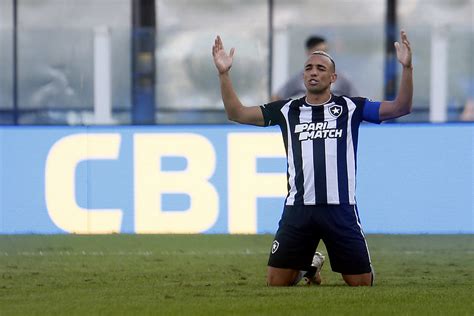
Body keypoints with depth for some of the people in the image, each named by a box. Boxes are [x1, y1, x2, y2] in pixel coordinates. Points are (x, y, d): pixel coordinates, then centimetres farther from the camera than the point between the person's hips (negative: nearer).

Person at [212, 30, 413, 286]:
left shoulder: (350, 107, 5)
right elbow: (236, 113, 8)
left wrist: (407, 68, -15)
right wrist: (224, 74, -4)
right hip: (298, 208, 2)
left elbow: (400, 108, -1)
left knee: (361, 283, 0)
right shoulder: (286, 110, 9)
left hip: (340, 208, -2)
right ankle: (309, 265, 35)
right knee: (276, 283, 3)